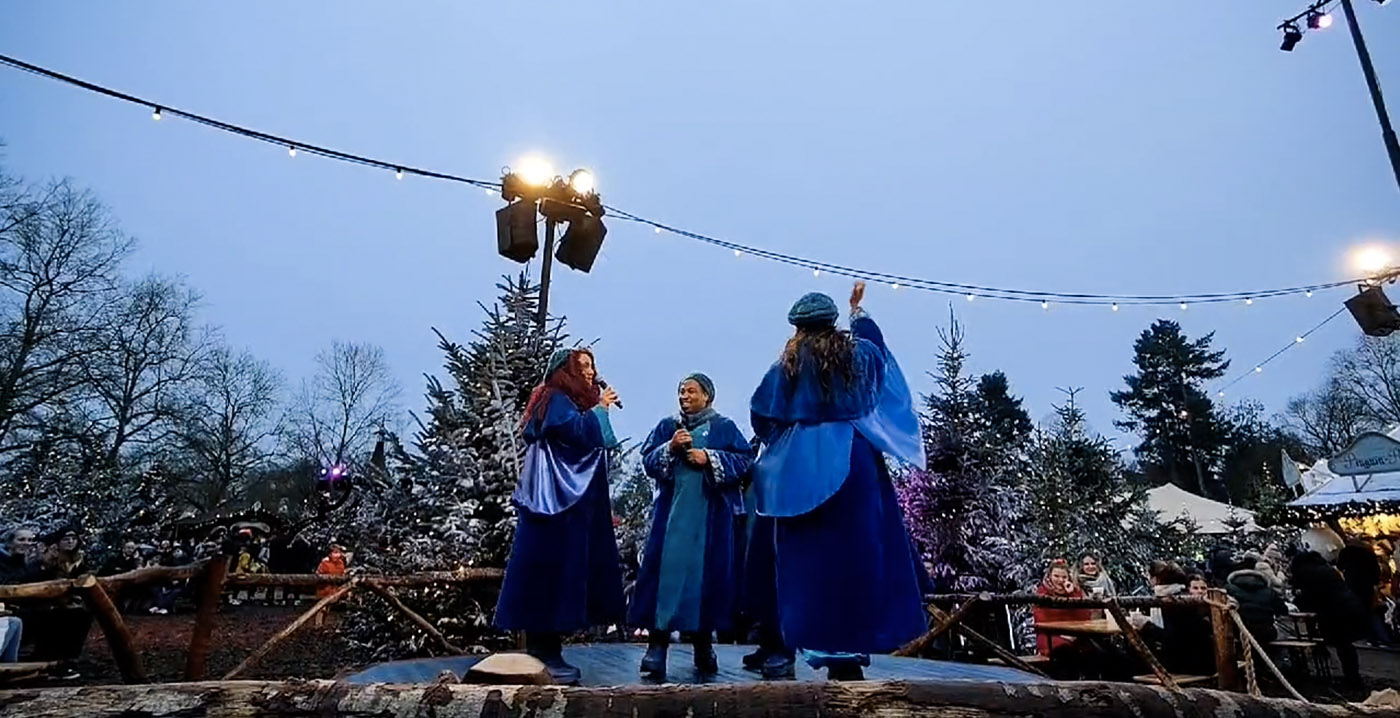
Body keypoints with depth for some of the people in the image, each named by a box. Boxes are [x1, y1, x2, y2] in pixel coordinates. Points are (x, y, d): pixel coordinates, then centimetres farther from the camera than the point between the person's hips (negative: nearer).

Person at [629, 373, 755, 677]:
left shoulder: (724, 427, 7)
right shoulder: (667, 427, 13)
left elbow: (744, 459, -2)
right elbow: (648, 460, 6)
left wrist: (710, 458, -13)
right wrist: (670, 448, -11)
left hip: (710, 515, -1)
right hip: (672, 512, 1)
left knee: (707, 571, 2)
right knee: (667, 568, -5)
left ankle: (703, 644, 15)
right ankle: (657, 643, -3)